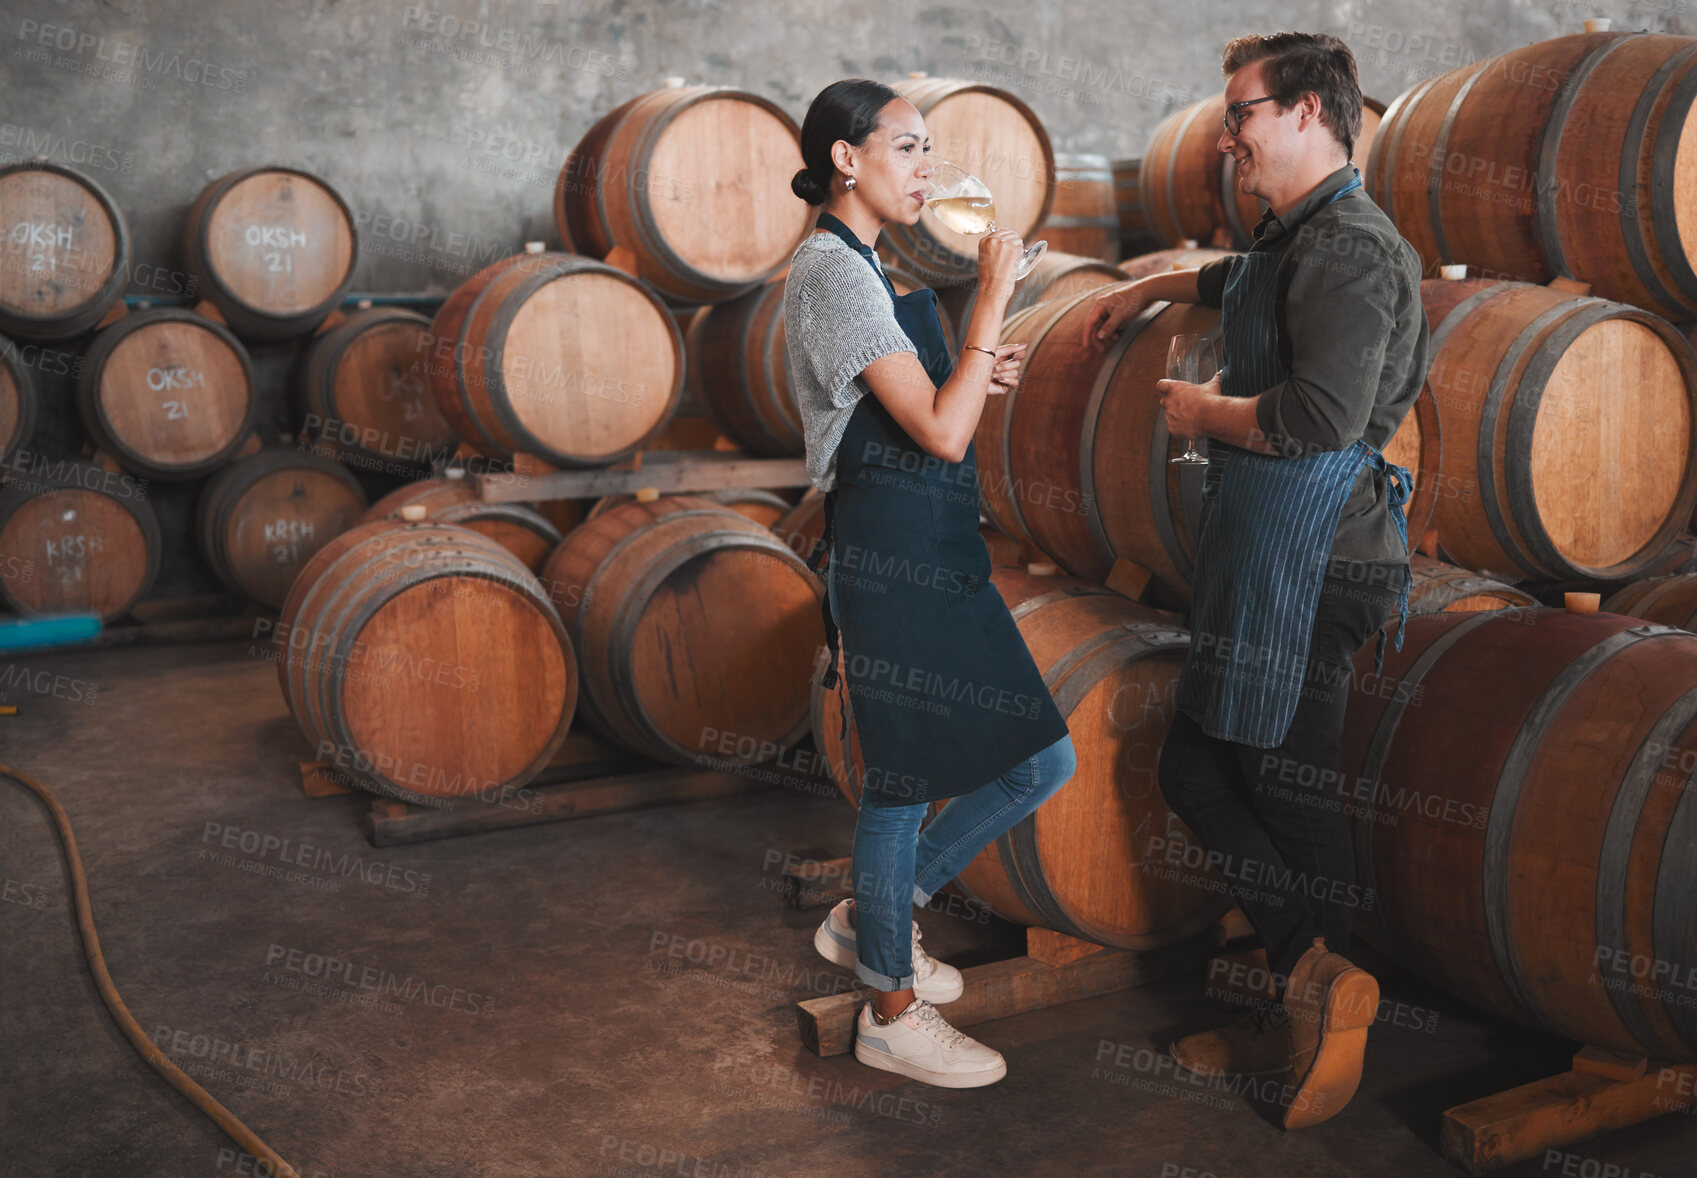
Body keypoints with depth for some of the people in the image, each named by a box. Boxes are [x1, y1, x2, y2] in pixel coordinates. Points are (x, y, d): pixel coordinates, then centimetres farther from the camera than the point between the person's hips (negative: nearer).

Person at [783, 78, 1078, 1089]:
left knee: (1043, 757, 11)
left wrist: (976, 375, 11)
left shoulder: (858, 269, 18)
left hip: (934, 550, 10)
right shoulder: (834, 269, -13)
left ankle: (873, 920, 26)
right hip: (893, 552, -10)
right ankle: (893, 1012, 20)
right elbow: (941, 434, -20)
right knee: (903, 776, 2)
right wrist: (994, 296, -16)